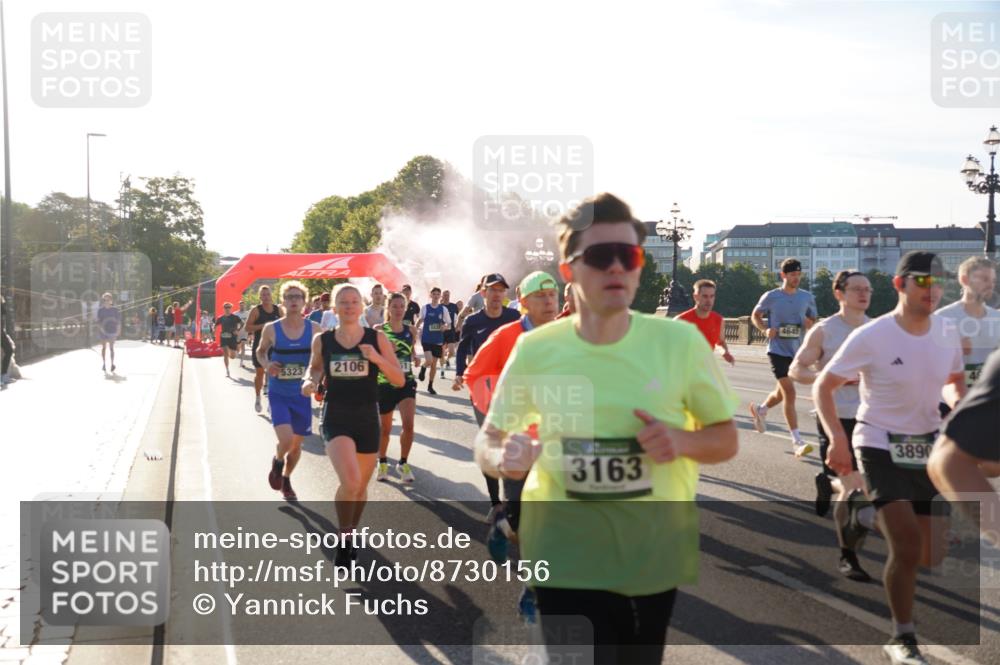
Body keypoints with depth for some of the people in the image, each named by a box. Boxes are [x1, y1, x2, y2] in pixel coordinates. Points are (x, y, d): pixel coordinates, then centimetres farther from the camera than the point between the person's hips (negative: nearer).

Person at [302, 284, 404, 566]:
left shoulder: (377, 339, -2)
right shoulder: (322, 340, 0)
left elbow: (399, 380, -4)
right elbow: (315, 368, 18)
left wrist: (376, 358, -19)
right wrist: (310, 381, -4)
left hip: (367, 419, 2)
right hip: (335, 418, -2)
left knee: (361, 487, 15)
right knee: (350, 481, -23)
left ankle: (351, 534, 42)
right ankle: (343, 538, 1)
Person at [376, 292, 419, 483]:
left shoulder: (410, 330, 4)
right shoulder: (379, 330, -6)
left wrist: (416, 357, -1)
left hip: (406, 382, 2)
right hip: (384, 384, -2)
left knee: (408, 424, -14)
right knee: (385, 428, 11)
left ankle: (403, 463, 7)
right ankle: (383, 462, 35)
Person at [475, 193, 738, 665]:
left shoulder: (680, 341, -7)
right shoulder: (534, 350, -6)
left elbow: (726, 439, 3)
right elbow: (487, 440, 4)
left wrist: (681, 441, -20)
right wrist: (503, 458, -20)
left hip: (656, 557, 2)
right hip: (567, 558, -1)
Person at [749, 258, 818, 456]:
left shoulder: (807, 297, 5)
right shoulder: (771, 297, -5)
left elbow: (813, 320, 15)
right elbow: (755, 315, 8)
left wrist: (810, 324, -10)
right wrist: (765, 329, -10)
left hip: (796, 350, 5)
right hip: (777, 349, -5)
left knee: (783, 392, 17)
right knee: (790, 392, -14)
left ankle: (760, 410, 48)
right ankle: (797, 441, -12)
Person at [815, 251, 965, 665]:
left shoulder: (947, 335, 0)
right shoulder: (871, 337, -16)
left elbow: (956, 381, 19)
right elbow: (823, 386, -11)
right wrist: (837, 438, -24)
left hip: (928, 448, 5)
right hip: (879, 447, -5)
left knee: (932, 555, 6)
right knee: (907, 544, -18)